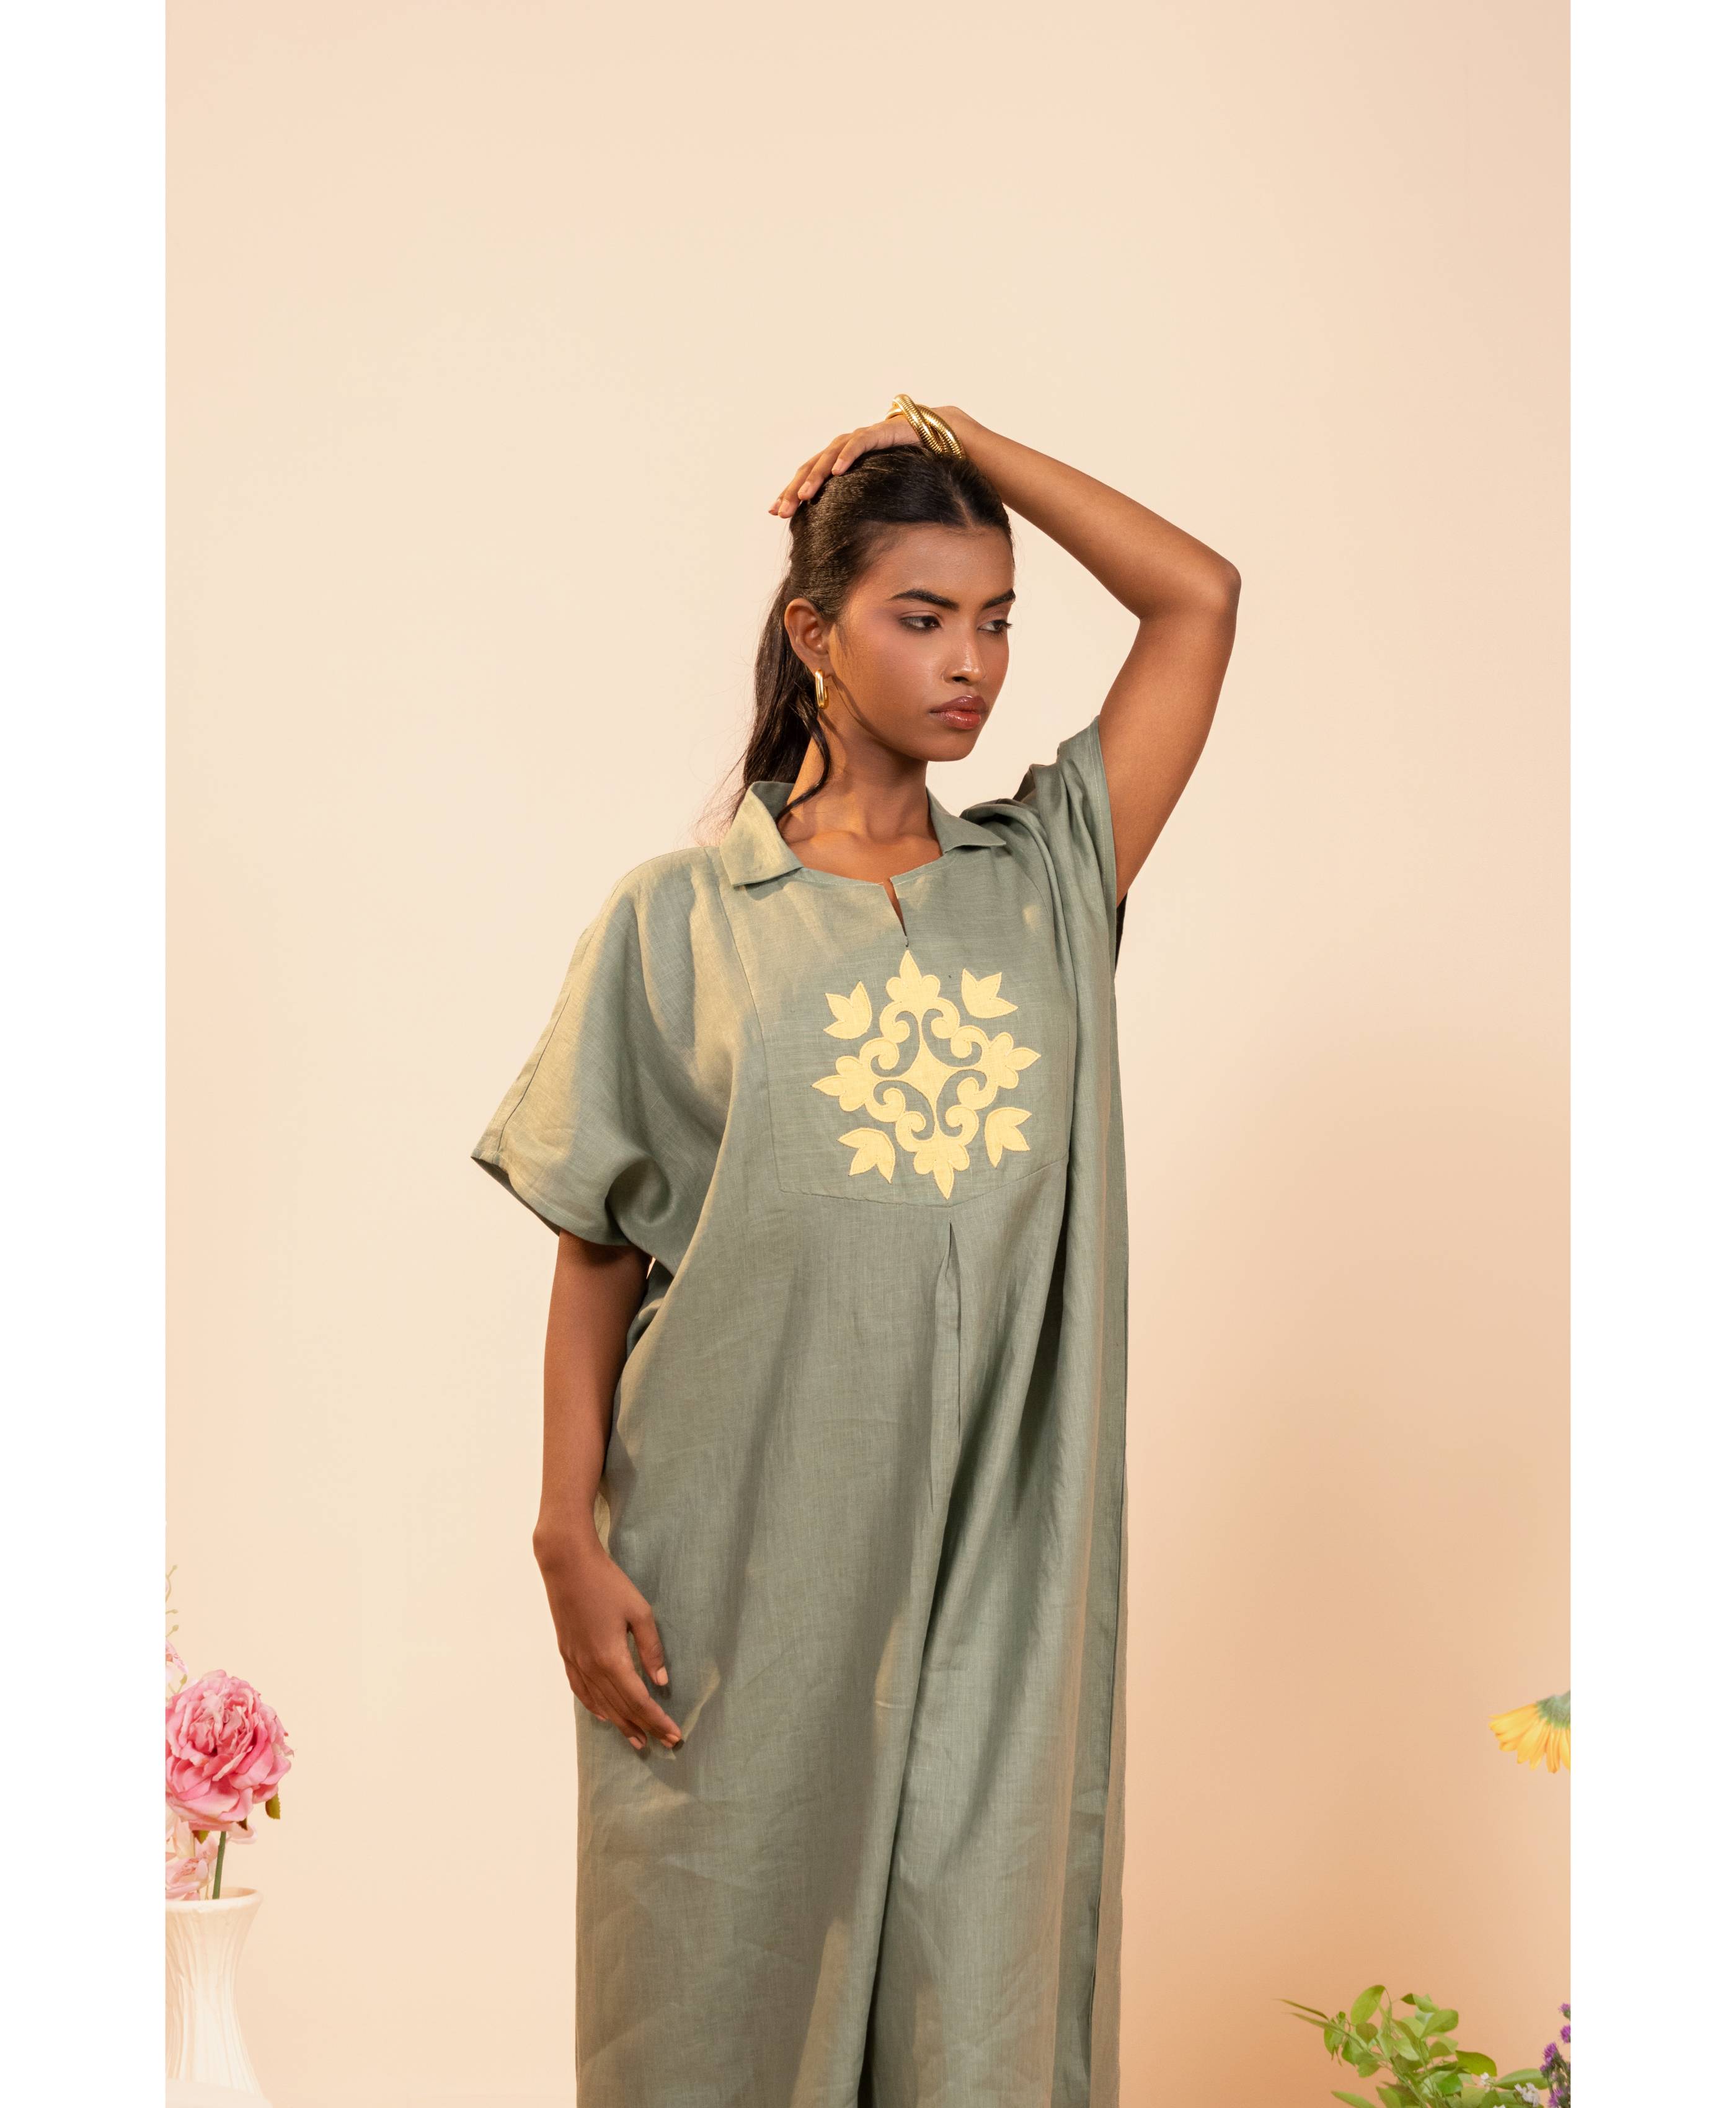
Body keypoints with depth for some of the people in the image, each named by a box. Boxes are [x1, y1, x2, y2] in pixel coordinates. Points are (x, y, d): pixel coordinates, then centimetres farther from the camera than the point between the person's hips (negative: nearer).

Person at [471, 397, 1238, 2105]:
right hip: (747, 1551, -2)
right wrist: (570, 1538, -6)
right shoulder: (678, 919, 3)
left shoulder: (1048, 877, 10)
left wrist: (964, 447, 6)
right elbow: (597, 1251, 2)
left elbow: (1199, 596, 5)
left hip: (998, 1546, 2)